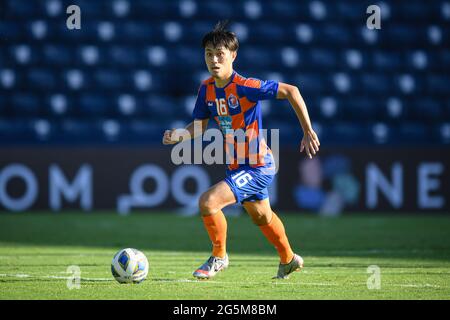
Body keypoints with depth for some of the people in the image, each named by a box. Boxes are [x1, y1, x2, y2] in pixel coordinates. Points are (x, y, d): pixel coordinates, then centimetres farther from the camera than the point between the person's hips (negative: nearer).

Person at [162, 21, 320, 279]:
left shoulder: (245, 86, -24)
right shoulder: (207, 88, -1)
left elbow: (290, 91, -22)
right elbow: (199, 126, 10)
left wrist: (308, 132, -21)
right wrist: (179, 136, -12)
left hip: (258, 167, -8)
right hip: (237, 167, 8)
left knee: (208, 202, -21)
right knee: (261, 216, 28)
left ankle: (219, 257, 3)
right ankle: (289, 260, 52)